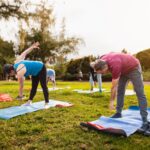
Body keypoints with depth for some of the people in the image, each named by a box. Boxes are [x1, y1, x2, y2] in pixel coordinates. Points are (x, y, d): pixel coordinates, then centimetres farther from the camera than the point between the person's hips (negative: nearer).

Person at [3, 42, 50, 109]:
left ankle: (46, 103, -6)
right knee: (34, 87, 10)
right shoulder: (17, 62, -6)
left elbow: (21, 86, -17)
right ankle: (29, 102, 15)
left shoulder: (19, 73, -28)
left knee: (44, 86, -8)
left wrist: (20, 95, -2)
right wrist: (32, 47, 14)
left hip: (41, 68, -10)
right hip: (36, 71, 10)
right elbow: (24, 53, 3)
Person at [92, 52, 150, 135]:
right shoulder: (102, 61, -20)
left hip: (133, 68, -8)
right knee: (120, 91, 6)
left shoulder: (115, 66, -40)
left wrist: (111, 101, -19)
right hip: (124, 69, 8)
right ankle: (118, 113, 14)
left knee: (140, 93, -12)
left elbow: (114, 87, -30)